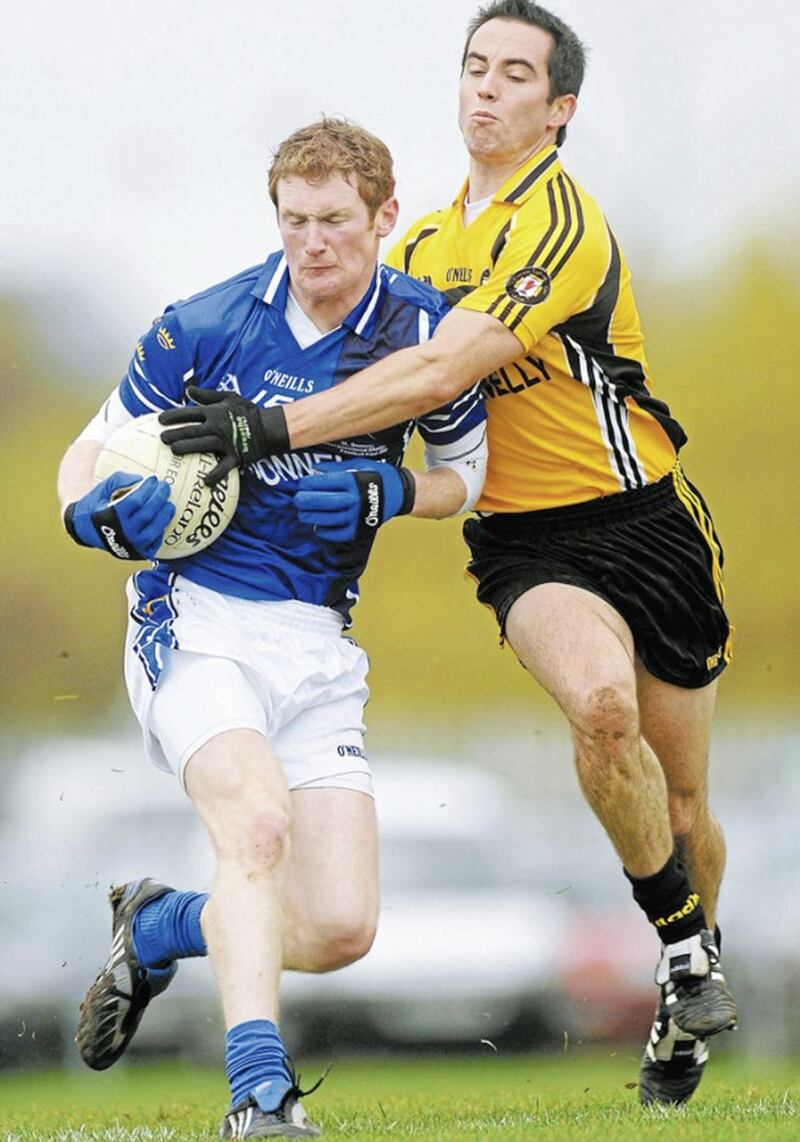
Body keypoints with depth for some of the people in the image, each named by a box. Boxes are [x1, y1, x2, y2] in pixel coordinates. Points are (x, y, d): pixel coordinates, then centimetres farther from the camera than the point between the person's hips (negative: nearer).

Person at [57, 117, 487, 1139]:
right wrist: (99, 512, -21)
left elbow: (463, 475, 14)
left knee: (338, 928, -5)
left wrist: (387, 494, -8)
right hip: (195, 619, -3)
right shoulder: (204, 327, -7)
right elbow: (90, 454, 3)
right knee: (258, 820, -31)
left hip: (316, 645, 4)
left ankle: (155, 928, 24)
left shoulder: (426, 334, 0)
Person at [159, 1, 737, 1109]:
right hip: (526, 544, 3)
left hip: (646, 521, -3)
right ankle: (684, 950, -14)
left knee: (682, 809, 6)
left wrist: (274, 426, -30)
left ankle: (691, 978, 35)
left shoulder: (562, 223, -17)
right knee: (601, 702, -30)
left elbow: (438, 372, -26)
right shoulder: (424, 243, 9)